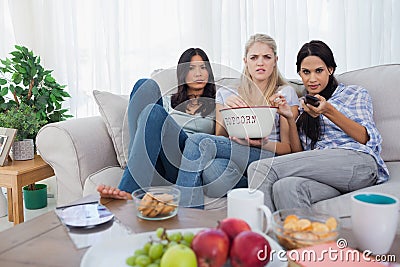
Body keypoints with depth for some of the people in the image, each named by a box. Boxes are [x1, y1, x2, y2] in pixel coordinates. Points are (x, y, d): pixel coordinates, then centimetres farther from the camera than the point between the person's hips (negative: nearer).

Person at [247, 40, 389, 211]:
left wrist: (329, 111, -14)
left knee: (260, 168, -26)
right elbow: (299, 152, 18)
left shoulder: (355, 93, 18)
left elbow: (366, 138, -1)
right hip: (319, 168, 4)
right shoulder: (303, 106, 29)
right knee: (283, 187, -37)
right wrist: (290, 119, 5)